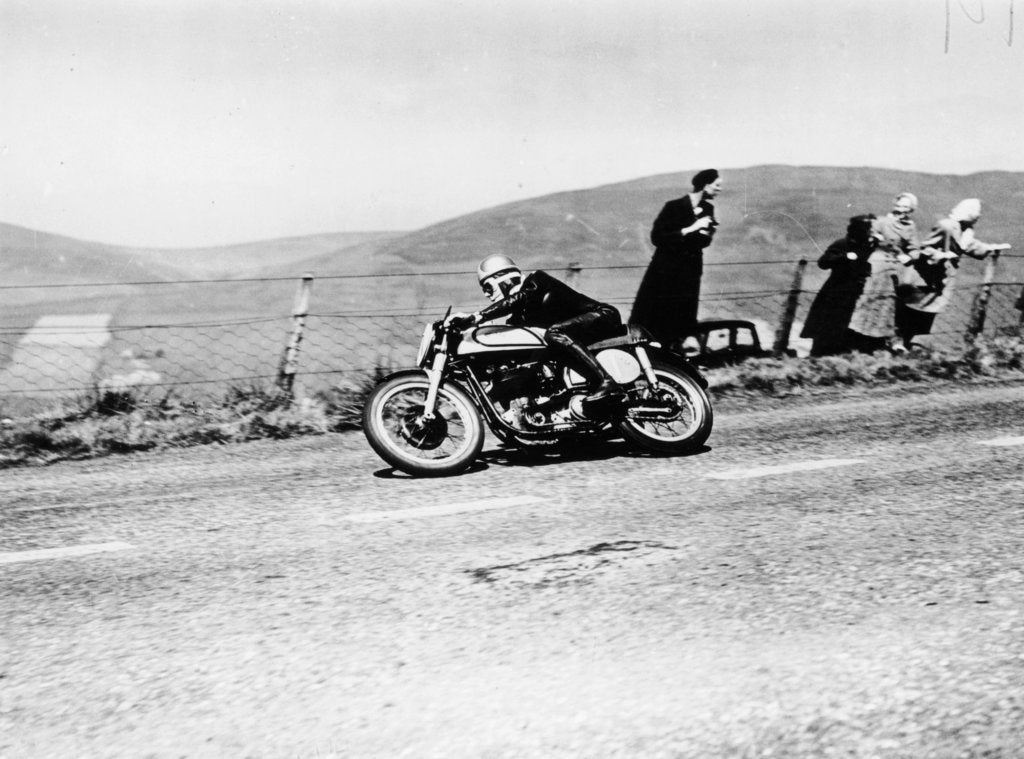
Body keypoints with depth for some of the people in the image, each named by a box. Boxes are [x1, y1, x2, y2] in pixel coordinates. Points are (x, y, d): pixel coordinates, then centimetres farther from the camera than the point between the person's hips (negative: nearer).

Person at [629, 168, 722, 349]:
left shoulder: (707, 210, 4)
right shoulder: (674, 207, -14)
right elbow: (656, 237, -19)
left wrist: (707, 233, -10)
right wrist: (689, 229, -23)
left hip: (690, 273, 5)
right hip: (665, 272, -5)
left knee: (681, 324, 6)